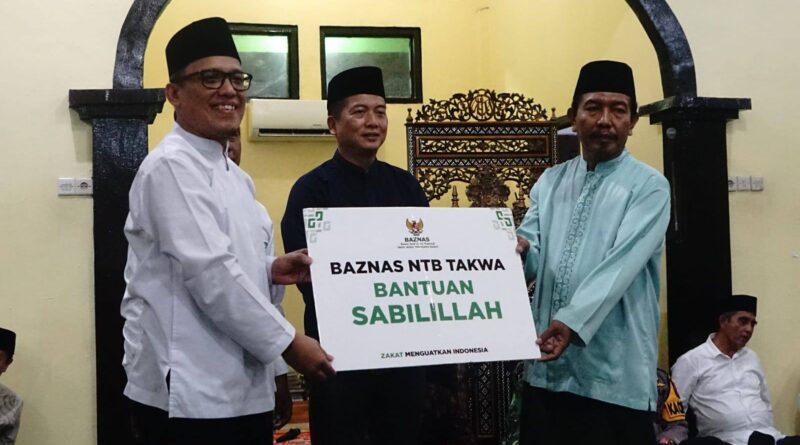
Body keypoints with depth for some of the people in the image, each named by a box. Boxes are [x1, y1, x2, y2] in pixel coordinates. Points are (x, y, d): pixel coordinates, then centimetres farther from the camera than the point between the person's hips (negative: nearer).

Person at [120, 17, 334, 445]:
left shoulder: (236, 176, 15)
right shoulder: (171, 166, -13)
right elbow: (208, 272, -21)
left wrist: (272, 270, -1)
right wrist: (287, 341, -15)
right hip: (190, 393, -8)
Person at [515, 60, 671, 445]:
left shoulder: (649, 187, -4)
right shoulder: (550, 181, 11)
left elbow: (621, 265, -17)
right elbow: (532, 259, 6)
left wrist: (573, 321, -29)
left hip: (614, 374, -4)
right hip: (546, 367, 4)